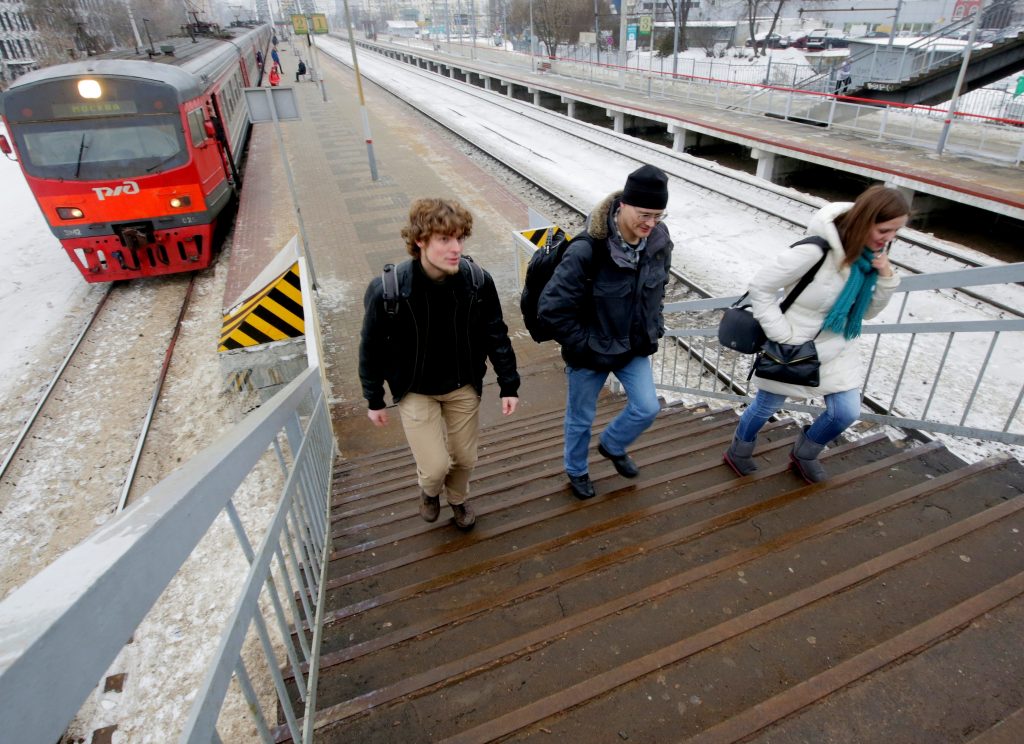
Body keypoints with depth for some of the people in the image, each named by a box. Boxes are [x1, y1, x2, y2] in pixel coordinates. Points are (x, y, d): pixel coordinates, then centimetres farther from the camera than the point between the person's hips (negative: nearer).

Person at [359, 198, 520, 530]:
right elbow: (372, 348, -11)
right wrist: (374, 400, -1)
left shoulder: (478, 281, -20)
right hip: (415, 391, -2)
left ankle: (457, 498, 50)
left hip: (463, 387, 3)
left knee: (465, 458, 15)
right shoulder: (388, 290, -26)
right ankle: (429, 489, 36)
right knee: (435, 467, -4)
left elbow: (496, 336, -6)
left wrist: (508, 385, -3)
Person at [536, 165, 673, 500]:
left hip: (635, 346, 5)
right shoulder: (588, 250, -30)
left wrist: (654, 328, 7)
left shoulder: (658, 241, -10)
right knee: (581, 419, 14)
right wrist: (583, 346, -19)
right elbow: (551, 309, -28)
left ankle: (612, 445, 40)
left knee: (647, 408, 8)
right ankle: (576, 471, 44)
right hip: (591, 353, -5)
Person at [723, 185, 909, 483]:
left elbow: (867, 311, 2)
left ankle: (804, 454, 36)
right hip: (792, 348, -6)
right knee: (767, 405, 13)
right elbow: (760, 287, -24)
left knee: (847, 412, 8)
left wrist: (886, 279, -17)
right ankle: (739, 449, 42)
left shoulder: (872, 254, -6)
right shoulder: (816, 250, -30)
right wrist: (782, 335, -21)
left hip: (837, 348, 6)